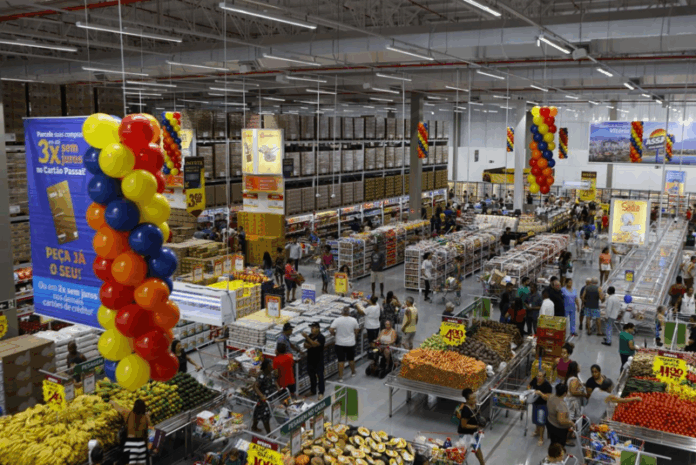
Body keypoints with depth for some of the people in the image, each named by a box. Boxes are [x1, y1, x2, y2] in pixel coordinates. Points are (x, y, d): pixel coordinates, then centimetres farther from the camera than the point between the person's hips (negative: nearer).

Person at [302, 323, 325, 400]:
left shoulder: (321, 337, -15)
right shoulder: (310, 336, 7)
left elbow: (314, 344, -29)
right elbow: (305, 345, 1)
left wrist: (306, 337, -32)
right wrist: (311, 345, -18)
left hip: (318, 360, -7)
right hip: (310, 359, 7)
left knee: (320, 376, -1)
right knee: (311, 375, 16)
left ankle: (321, 393, 6)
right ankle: (313, 391, 29)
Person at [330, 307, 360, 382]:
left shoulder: (337, 320, -14)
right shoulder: (353, 320, -7)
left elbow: (331, 330, -18)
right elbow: (357, 331, 4)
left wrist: (335, 334, 2)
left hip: (340, 343, -2)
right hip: (351, 343, 2)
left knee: (341, 361, 4)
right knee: (351, 359, 20)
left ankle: (340, 377, 6)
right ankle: (353, 373, 38)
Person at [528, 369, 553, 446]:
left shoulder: (547, 385, -26)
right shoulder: (535, 380, -10)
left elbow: (547, 398, -26)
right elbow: (529, 386, 8)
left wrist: (540, 393, -41)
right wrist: (529, 389, -14)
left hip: (543, 405, -6)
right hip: (535, 403, 6)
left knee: (541, 421, 3)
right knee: (536, 418, 24)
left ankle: (541, 438, 20)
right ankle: (537, 431, 50)